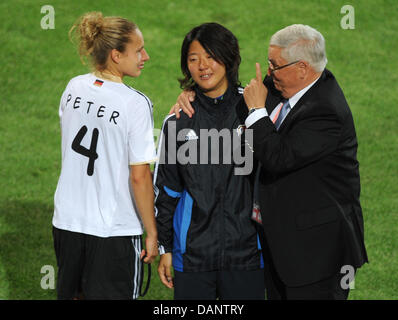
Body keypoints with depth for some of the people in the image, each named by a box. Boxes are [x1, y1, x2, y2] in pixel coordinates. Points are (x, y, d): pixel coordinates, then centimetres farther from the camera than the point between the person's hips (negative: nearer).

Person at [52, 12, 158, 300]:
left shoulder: (74, 88, 0)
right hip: (114, 229, -5)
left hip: (67, 221, 6)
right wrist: (152, 233, -7)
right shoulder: (136, 104, -17)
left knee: (72, 294, 19)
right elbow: (140, 177, -17)